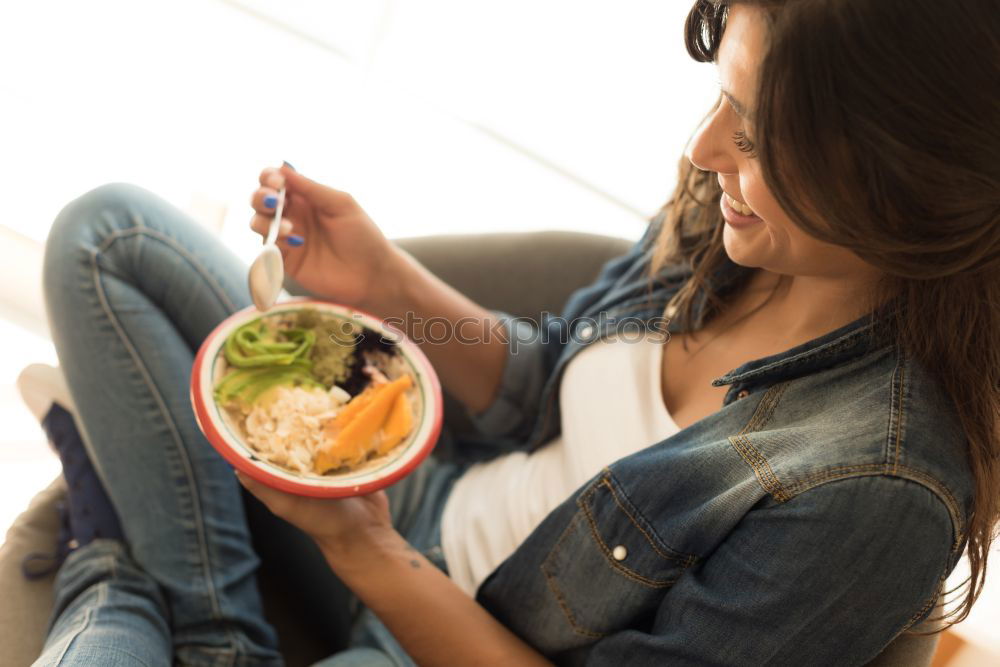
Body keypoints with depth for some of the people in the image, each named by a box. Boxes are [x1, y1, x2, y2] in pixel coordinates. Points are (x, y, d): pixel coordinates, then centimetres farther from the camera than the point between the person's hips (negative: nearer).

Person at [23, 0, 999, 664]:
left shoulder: (876, 490, -31)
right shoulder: (729, 212, -11)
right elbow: (545, 397, 3)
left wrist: (362, 551, -26)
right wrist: (386, 285, -13)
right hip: (433, 511, 7)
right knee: (108, 231, 5)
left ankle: (118, 582, 4)